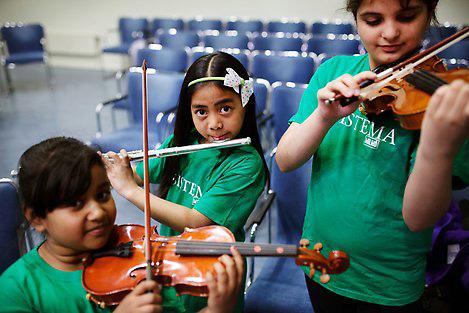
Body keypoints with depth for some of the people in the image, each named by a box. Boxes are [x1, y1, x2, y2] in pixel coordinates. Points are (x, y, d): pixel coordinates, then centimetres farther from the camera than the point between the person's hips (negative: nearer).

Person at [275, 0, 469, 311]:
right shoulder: (333, 71, -5)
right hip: (320, 263, 3)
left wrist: (438, 151, -45)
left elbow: (417, 219, -25)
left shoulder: (442, 95, -16)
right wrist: (324, 118, -29)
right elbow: (284, 161, -10)